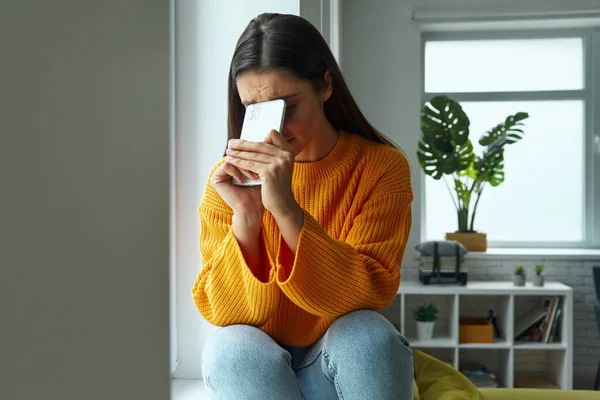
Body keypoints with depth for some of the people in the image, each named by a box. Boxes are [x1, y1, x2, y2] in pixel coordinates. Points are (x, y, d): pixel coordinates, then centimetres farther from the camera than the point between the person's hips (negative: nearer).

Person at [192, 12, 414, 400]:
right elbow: (224, 313, -11)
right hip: (258, 364, 1)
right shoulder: (232, 178, -7)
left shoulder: (381, 166, -11)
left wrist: (285, 208, -33)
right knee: (231, 346, -30)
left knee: (368, 333, -31)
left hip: (346, 360, 0)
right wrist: (245, 215, -28)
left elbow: (368, 297, -21)